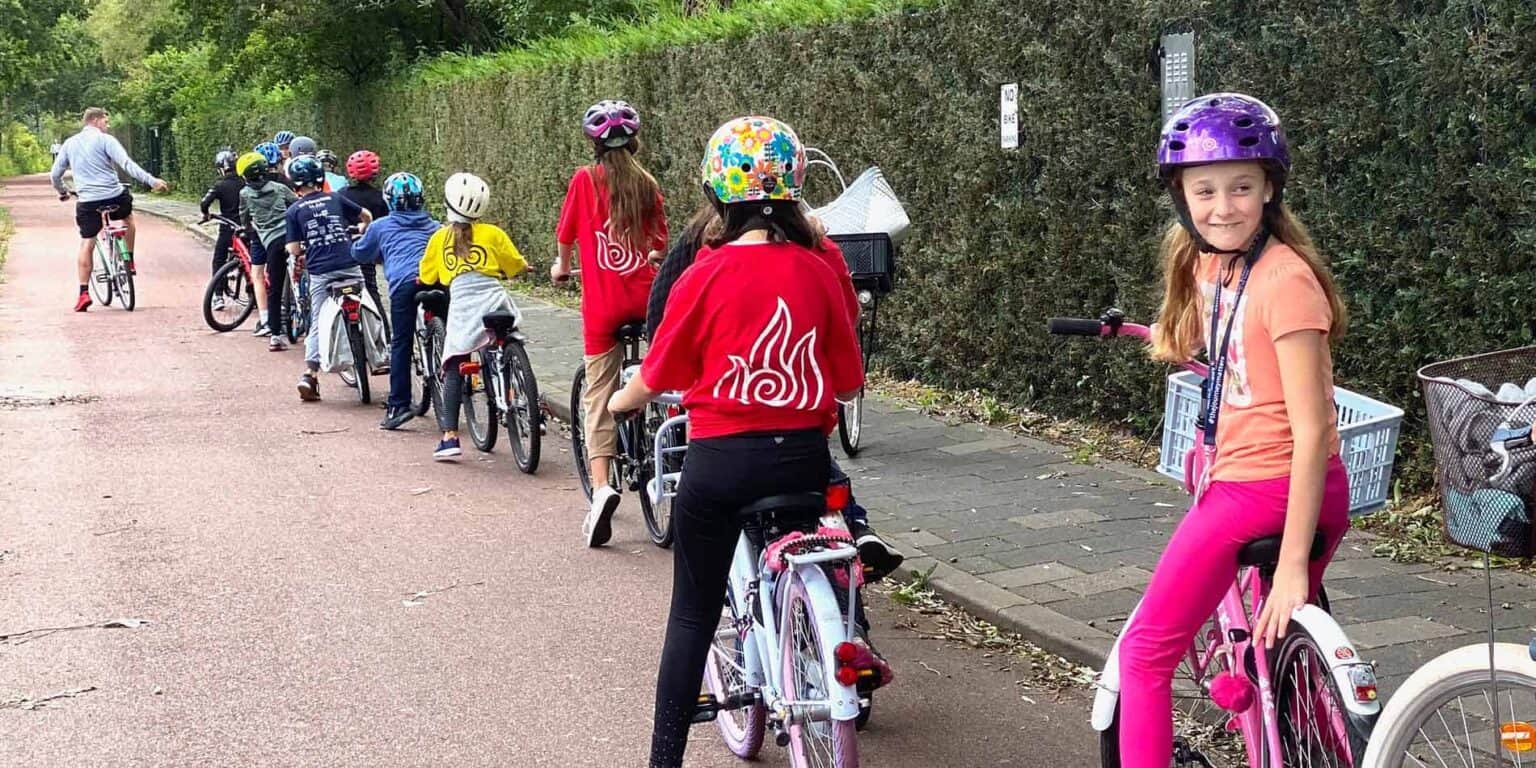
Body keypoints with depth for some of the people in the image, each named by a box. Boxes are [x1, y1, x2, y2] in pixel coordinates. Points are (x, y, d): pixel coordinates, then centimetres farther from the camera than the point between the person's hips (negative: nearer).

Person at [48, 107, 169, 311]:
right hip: (115, 197, -2)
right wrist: (152, 181, -20)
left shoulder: (69, 143, 12)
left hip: (88, 202, 2)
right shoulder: (105, 140, -2)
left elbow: (55, 174, 18)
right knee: (128, 217, 31)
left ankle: (83, 293, 0)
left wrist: (62, 192, 37)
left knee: (86, 244, 8)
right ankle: (129, 261, 29)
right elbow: (127, 164, -15)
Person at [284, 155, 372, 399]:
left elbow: (294, 250, 1)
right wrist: (361, 232, 42)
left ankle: (310, 373, -9)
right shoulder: (335, 199, 10)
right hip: (350, 268, 1)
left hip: (320, 273, -1)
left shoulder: (294, 211, 5)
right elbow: (367, 216, 21)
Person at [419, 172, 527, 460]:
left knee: (453, 370, 2)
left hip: (461, 304, 0)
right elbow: (516, 267, 14)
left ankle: (450, 437, -5)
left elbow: (426, 277, 21)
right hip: (494, 300, 0)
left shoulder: (439, 238, 13)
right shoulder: (492, 234, 8)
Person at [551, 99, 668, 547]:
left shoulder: (585, 180, -1)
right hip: (645, 299, 2)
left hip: (602, 303, -2)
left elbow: (566, 234, 10)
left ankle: (600, 485, -17)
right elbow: (659, 242, 11)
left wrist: (562, 266, 32)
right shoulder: (646, 184, 5)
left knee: (599, 395, -1)